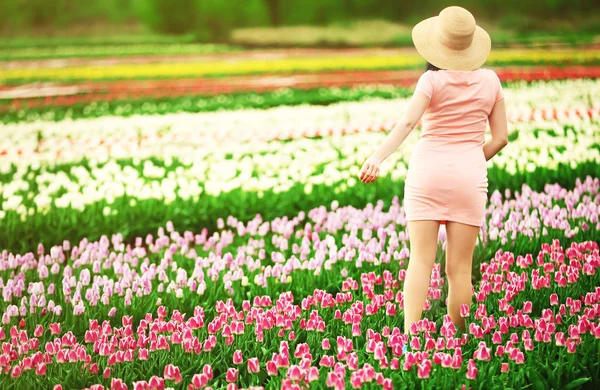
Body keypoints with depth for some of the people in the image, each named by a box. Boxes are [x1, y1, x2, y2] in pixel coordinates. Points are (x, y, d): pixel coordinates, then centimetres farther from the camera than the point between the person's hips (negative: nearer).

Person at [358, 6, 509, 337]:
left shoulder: (433, 80, -3)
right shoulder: (490, 81, 8)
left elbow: (407, 122, -19)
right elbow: (500, 138, 10)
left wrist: (378, 157, -29)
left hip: (428, 170, -2)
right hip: (469, 174, 2)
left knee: (420, 260, -2)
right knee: (459, 267, 4)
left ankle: (410, 336, -14)